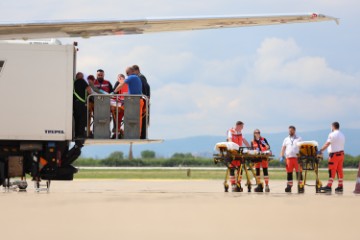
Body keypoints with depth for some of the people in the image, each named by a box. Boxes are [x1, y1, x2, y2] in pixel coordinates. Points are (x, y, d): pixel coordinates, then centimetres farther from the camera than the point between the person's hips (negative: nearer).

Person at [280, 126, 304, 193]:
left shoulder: (299, 139, 11)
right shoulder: (286, 139, 17)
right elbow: (283, 148, 14)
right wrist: (282, 156, 0)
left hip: (297, 158, -2)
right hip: (289, 158, 2)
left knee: (299, 172, -5)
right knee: (289, 173, 2)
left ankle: (300, 187, -5)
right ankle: (289, 186, 5)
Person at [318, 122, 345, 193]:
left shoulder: (332, 134, -10)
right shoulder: (342, 135, 15)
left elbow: (327, 144, -18)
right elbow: (342, 145, 12)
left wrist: (320, 150, -19)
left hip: (334, 154, -8)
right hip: (341, 153, 8)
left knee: (332, 171, -9)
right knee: (339, 170, 11)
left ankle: (329, 186, -13)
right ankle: (340, 187, 13)